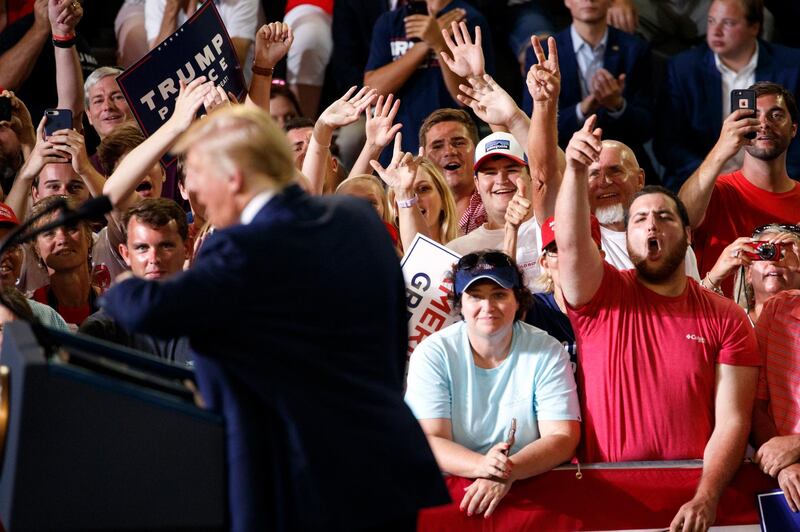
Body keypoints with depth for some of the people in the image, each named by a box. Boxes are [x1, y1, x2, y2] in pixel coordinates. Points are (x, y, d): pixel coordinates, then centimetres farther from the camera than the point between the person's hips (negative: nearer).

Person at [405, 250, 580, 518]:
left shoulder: (547, 353, -2)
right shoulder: (432, 354, -2)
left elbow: (562, 438, -7)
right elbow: (429, 440, -9)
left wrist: (509, 471, -26)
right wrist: (481, 466, -29)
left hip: (532, 485, -1)